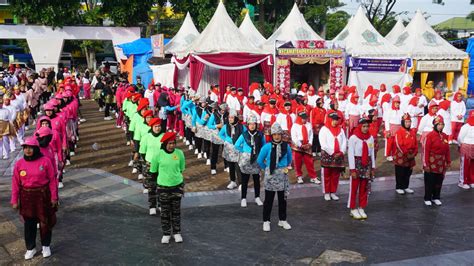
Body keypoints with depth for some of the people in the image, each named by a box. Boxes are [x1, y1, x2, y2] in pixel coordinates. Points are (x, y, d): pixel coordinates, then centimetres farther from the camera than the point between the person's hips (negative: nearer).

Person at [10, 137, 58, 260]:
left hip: (43, 196, -2)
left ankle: (46, 246, 29)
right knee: (29, 223, 11)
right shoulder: (19, 163, -4)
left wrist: (54, 197, -7)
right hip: (27, 197, 2)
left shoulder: (45, 161, -11)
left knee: (45, 221, 10)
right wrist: (14, 200, 0)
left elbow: (52, 180, -6)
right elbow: (15, 183, 1)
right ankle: (31, 248, 28)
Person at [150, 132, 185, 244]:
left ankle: (177, 232, 24)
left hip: (177, 185, 1)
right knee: (165, 211, 9)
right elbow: (153, 170, 3)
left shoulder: (179, 153, -7)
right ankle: (166, 234, 22)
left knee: (176, 210, 11)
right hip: (163, 186, -1)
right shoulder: (159, 154, -12)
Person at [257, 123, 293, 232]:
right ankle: (266, 221, 16)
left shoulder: (286, 146, -3)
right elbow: (260, 160, 0)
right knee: (268, 199, 6)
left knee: (282, 199, 12)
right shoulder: (267, 147, -11)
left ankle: (282, 220, 25)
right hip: (270, 175, -2)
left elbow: (289, 159, 16)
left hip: (282, 175, 3)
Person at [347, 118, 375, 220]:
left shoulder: (370, 137, 5)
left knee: (364, 188, 10)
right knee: (354, 187, 2)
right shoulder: (353, 138, -11)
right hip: (357, 164, -5)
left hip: (367, 164, 5)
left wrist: (373, 167, 9)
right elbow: (350, 154, -12)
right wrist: (352, 169, -15)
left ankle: (361, 208, 21)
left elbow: (372, 153, 11)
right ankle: (353, 209, 13)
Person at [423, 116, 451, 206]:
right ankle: (427, 199, 15)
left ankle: (436, 197, 26)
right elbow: (426, 150, -13)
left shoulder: (444, 136, 6)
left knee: (439, 181, 12)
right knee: (429, 181, 3)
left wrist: (448, 161, 8)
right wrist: (426, 164, -15)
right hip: (432, 163, -5)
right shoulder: (430, 135, -12)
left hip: (441, 163, 6)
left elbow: (447, 150, 11)